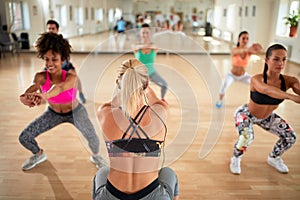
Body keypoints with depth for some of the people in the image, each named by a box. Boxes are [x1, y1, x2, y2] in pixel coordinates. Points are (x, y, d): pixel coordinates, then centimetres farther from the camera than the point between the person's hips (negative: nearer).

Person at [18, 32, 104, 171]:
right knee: (24, 138, -2)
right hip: (53, 113, 3)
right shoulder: (41, 77, -24)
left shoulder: (71, 77, -33)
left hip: (75, 112, -3)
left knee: (92, 137, -22)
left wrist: (45, 95, -75)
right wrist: (24, 97, -67)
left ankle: (95, 156, 16)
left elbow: (60, 87, -54)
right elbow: (33, 87, -43)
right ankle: (39, 154, 33)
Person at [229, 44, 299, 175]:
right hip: (246, 114, -5)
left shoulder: (289, 81, -20)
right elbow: (267, 89, -57)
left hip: (267, 117, 5)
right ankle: (236, 159, 3)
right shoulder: (257, 79, -35)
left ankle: (274, 158, 32)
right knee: (246, 137, -30)